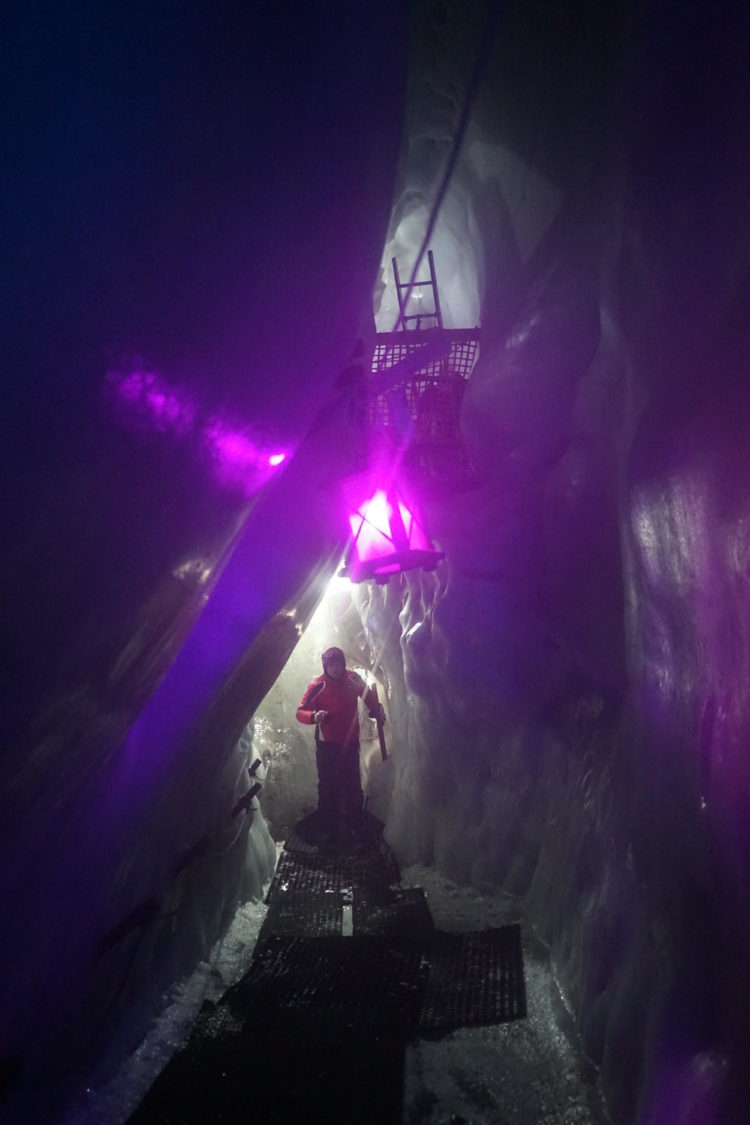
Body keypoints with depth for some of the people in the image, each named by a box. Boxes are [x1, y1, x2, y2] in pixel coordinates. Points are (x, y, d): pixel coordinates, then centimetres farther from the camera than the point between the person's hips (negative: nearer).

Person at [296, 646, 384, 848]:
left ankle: (355, 828, 22)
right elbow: (300, 712, -19)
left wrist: (376, 709, -3)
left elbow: (368, 695, 13)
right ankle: (327, 830, 13)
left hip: (350, 742, 3)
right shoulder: (317, 686, -16)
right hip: (327, 745, -3)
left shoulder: (353, 678, -6)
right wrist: (314, 716, -38)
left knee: (353, 787, 9)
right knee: (328, 788, 0)